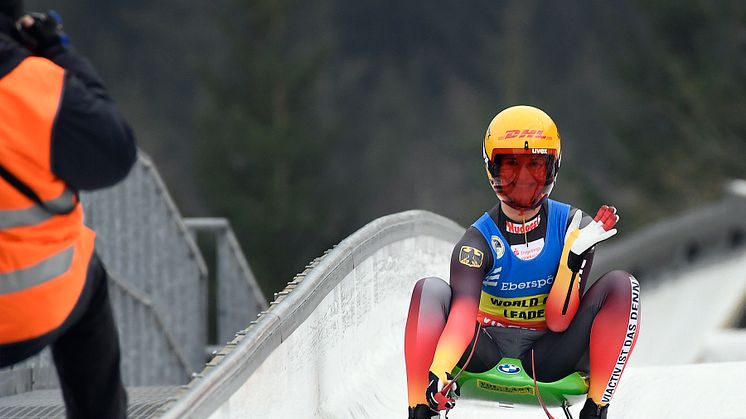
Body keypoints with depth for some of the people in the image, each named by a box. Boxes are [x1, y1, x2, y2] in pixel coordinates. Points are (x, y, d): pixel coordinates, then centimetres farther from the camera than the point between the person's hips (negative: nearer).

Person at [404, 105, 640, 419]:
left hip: (547, 358, 0)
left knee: (622, 286, -19)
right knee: (430, 290, -24)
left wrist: (575, 256, -27)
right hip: (486, 354, 0)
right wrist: (439, 369, -47)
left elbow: (558, 322, -12)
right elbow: (464, 313, -28)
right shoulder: (479, 240, -10)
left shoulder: (573, 226, -7)